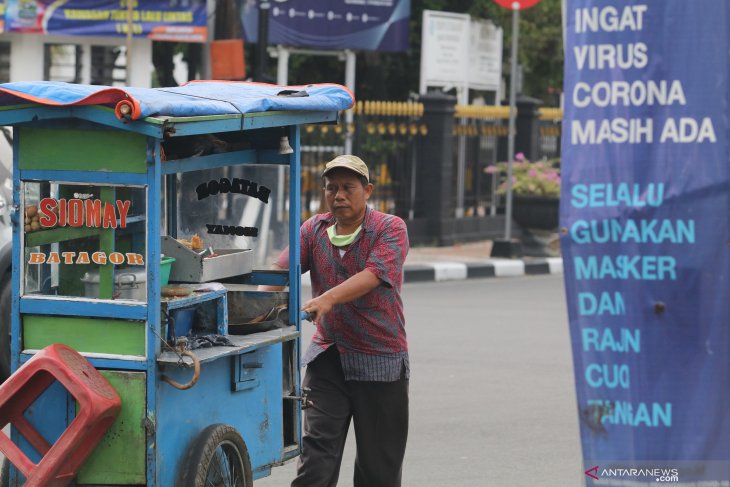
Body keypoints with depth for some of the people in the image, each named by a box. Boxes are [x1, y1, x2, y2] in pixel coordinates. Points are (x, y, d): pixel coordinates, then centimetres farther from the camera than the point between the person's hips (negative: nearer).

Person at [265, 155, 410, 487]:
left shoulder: (390, 229, -6)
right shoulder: (314, 229, 7)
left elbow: (373, 275, -22)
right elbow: (282, 268, -4)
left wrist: (328, 299, -37)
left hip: (381, 359, -3)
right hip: (327, 356, 3)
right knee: (317, 448, -7)